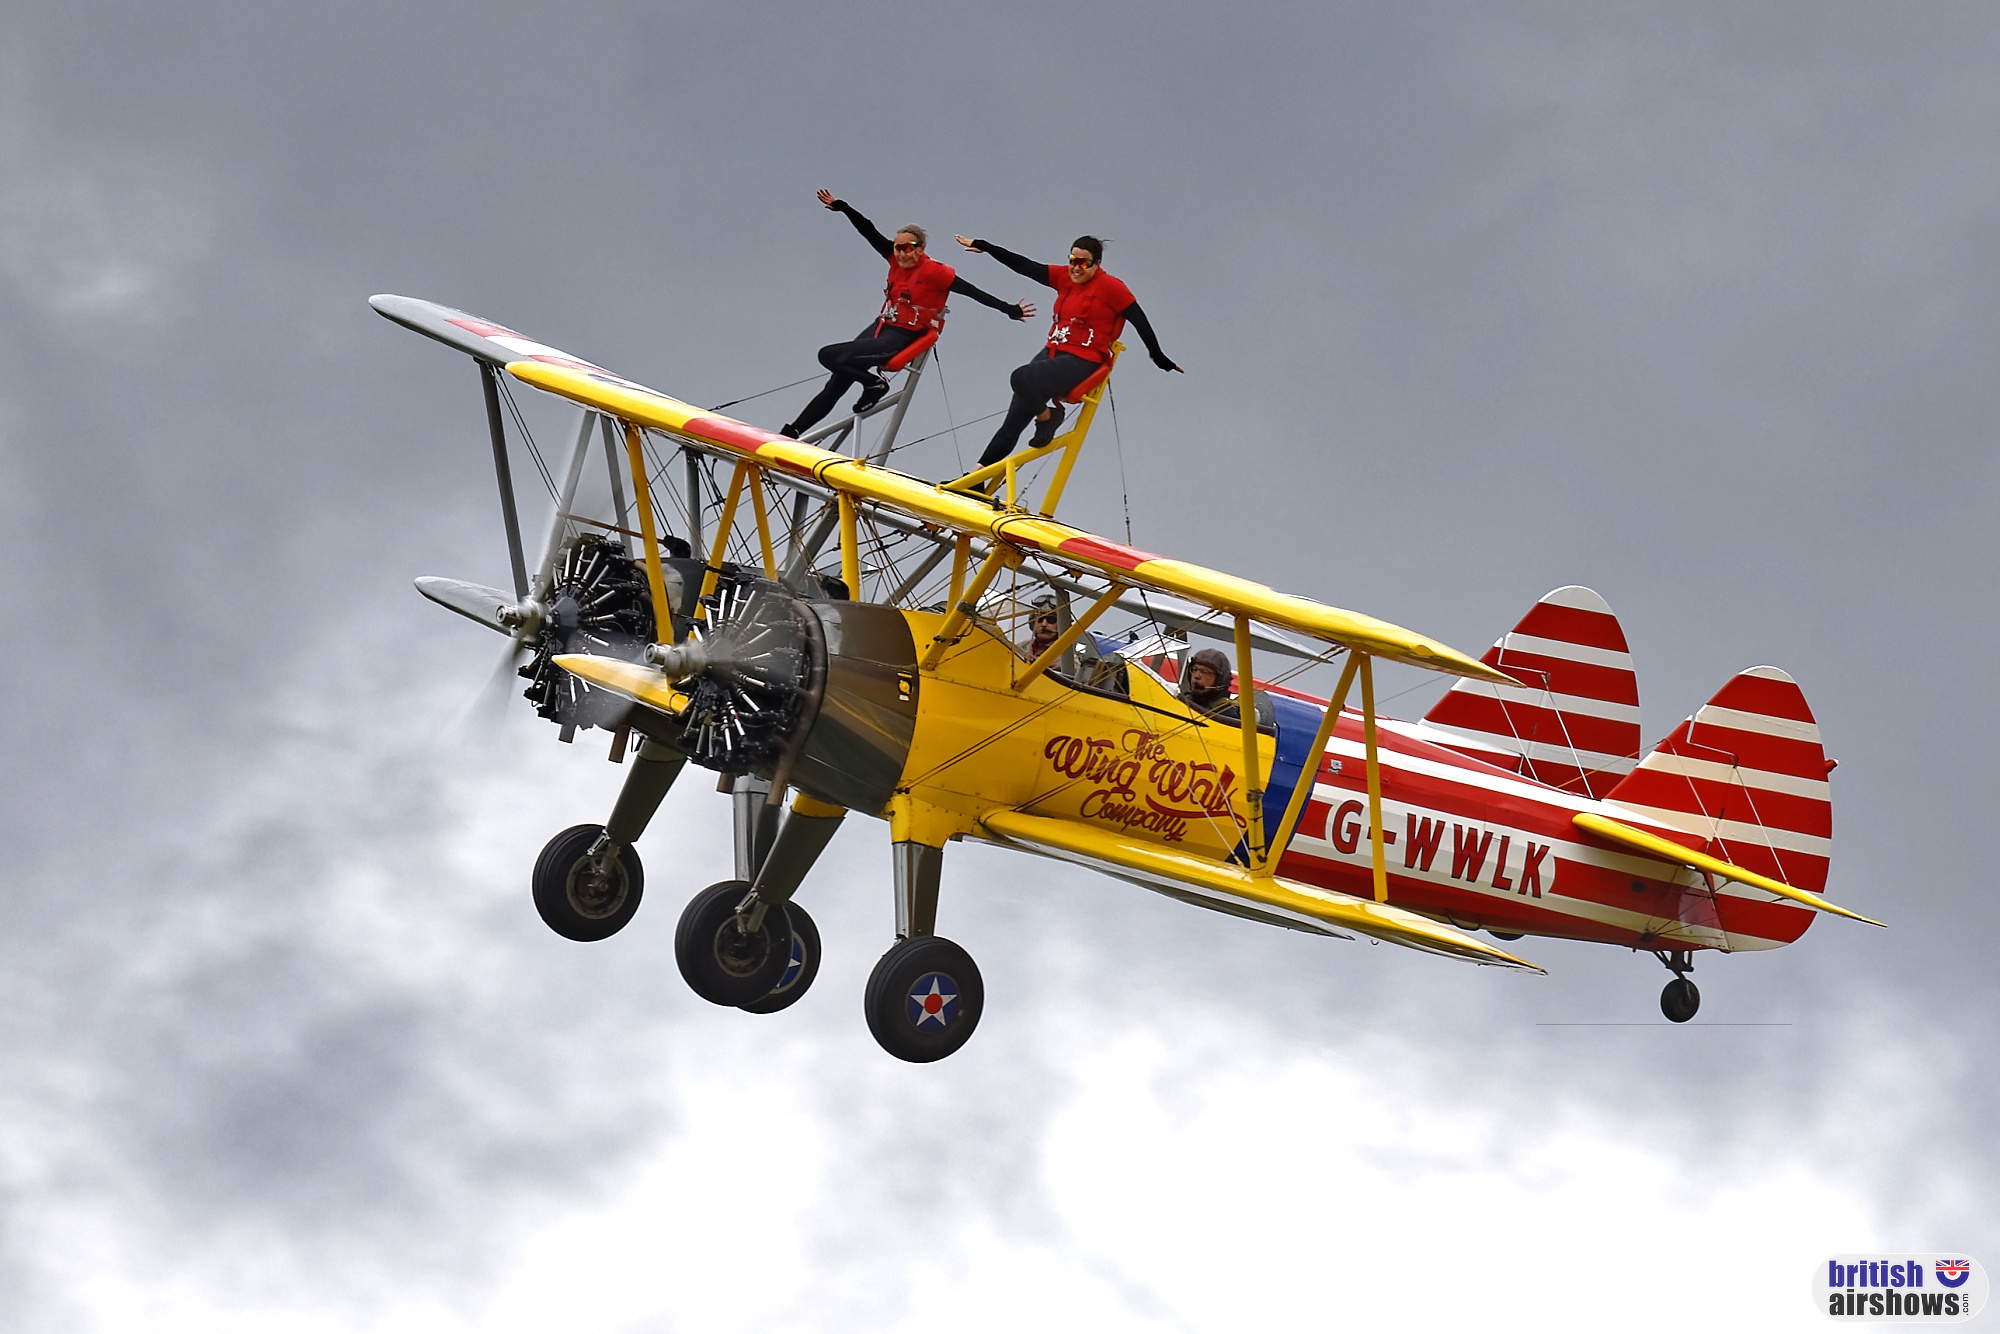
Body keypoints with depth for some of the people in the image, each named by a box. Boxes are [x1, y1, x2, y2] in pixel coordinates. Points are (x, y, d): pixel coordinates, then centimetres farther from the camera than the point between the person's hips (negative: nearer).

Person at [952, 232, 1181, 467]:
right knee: (1012, 422, 3)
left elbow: (1140, 321, -3)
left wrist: (1158, 357, 2)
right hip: (1052, 353, 7)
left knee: (1021, 378, -31)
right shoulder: (1064, 277, 10)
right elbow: (1024, 266, 8)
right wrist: (983, 247, 3)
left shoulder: (1111, 287, -7)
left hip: (1081, 362, -7)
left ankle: (1048, 417, -5)